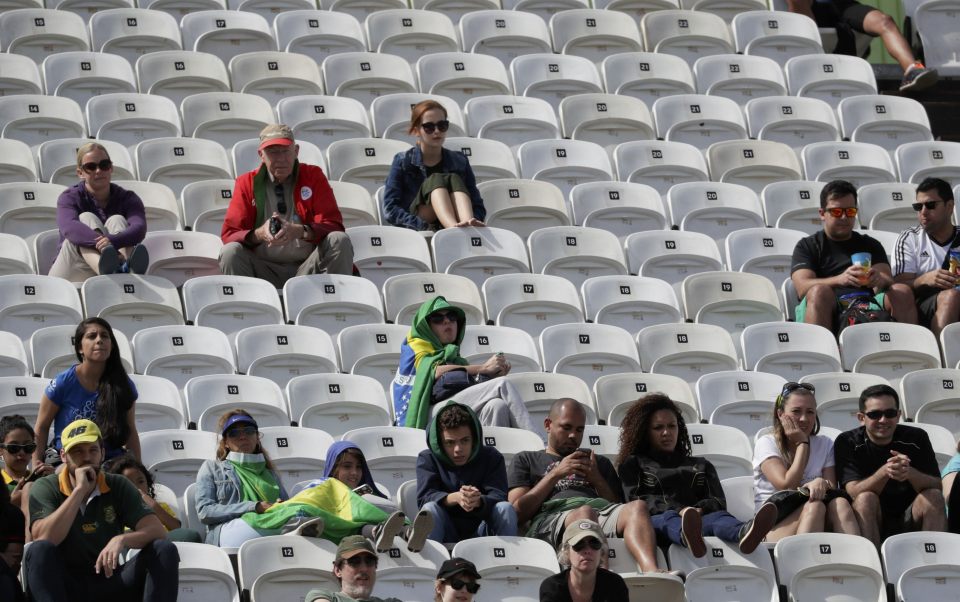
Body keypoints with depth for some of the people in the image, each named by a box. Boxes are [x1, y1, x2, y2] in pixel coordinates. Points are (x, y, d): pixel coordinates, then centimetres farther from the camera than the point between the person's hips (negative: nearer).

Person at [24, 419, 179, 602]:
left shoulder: (118, 487, 4)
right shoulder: (45, 488, -3)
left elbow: (157, 531, -8)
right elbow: (44, 539, -21)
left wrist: (121, 540, -30)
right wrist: (80, 490, -20)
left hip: (109, 580, 3)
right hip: (62, 585, -3)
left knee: (164, 550, -18)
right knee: (40, 550, -32)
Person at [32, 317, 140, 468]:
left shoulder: (123, 386, 3)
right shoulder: (63, 383, -5)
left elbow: (131, 433, 12)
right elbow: (41, 427, 2)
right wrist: (37, 463, -9)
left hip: (110, 462, 2)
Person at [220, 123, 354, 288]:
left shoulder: (313, 176, 6)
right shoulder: (246, 183, 6)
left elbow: (333, 224, -3)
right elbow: (229, 234, -1)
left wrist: (299, 231, -23)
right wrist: (259, 234, -23)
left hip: (307, 268, 0)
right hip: (265, 271, 0)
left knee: (339, 241, -25)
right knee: (231, 251, -28)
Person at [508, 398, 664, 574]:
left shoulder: (599, 463, 39)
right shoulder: (526, 460, 30)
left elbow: (618, 507, 25)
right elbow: (517, 513, 11)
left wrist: (596, 479, 10)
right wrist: (555, 474, 7)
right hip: (551, 518, -3)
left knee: (636, 507, -33)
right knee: (584, 513, -41)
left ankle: (651, 572, -61)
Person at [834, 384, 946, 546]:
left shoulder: (916, 438, -1)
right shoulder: (847, 443, -6)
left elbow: (937, 487, -10)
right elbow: (853, 491, -18)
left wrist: (910, 473, -32)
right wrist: (885, 472, -37)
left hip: (908, 520, 2)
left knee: (933, 497, -24)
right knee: (866, 498, -30)